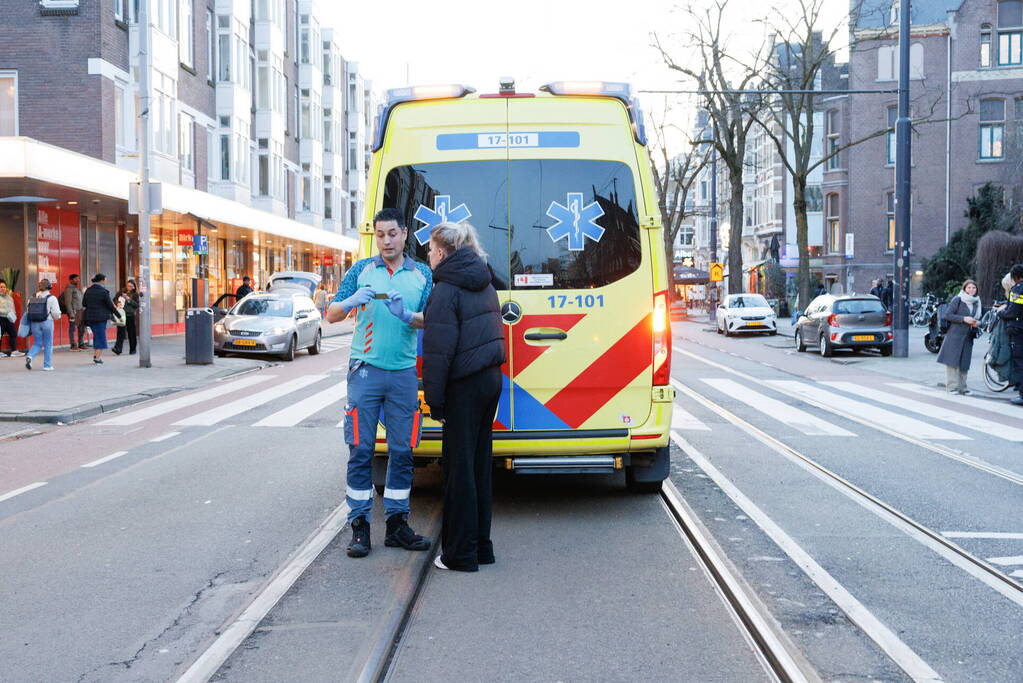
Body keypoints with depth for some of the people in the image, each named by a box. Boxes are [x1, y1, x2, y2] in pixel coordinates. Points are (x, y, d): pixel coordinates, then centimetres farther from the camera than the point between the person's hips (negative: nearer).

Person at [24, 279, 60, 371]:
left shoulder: (33, 298, 7)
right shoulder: (51, 298, -5)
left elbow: (28, 311, 4)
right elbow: (56, 314, -9)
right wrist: (57, 316, 11)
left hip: (34, 323, 4)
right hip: (47, 322, -4)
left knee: (37, 343, 14)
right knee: (48, 344, 8)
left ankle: (29, 356, -14)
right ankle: (47, 365, 10)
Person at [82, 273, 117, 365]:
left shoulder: (88, 291, 4)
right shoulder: (104, 291, -14)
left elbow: (84, 303, 10)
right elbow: (110, 305, -11)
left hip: (90, 317, 6)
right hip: (101, 317, -6)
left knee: (96, 335, 20)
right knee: (101, 337, 3)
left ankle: (95, 355, 20)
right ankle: (98, 358, 2)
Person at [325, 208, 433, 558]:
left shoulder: (422, 275, 9)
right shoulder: (361, 270, 5)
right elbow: (332, 315, 3)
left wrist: (407, 315, -18)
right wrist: (352, 301, -18)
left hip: (404, 373, 2)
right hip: (366, 369, -1)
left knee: (402, 450, 5)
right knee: (361, 450, -1)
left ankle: (397, 523, 15)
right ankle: (359, 526, 5)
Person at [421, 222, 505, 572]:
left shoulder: (446, 290, -13)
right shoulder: (484, 284, 14)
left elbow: (439, 349, -18)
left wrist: (435, 398, -14)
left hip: (465, 385, -9)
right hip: (491, 378, 9)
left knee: (459, 466, -2)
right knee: (479, 463, 14)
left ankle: (460, 553, 4)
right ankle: (481, 546, 21)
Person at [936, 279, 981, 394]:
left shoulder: (976, 302, 14)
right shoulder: (957, 300, -5)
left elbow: (978, 318, 24)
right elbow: (947, 315, -9)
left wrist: (977, 323, 0)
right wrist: (963, 319, -17)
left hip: (968, 337, 6)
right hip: (955, 335, -6)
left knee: (964, 362, 5)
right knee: (953, 360, -6)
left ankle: (962, 387, 12)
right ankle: (952, 387, -2)